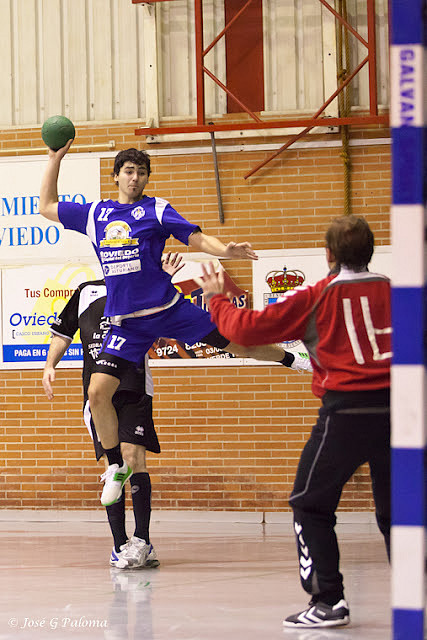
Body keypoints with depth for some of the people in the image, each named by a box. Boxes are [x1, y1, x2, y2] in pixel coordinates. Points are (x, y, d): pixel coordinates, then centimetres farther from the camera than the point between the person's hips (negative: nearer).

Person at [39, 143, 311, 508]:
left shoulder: (156, 210, 1)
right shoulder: (95, 214, 11)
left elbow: (197, 238, -5)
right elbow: (47, 207, 22)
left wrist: (226, 250, -25)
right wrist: (55, 159, 17)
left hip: (169, 310, -2)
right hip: (126, 323, 2)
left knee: (240, 345, -3)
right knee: (98, 392, -11)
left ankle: (293, 359, 28)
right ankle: (117, 468, 8)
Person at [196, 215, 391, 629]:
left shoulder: (315, 297, -1)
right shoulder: (392, 290, 7)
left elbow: (248, 329, 2)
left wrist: (216, 299, 18)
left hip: (347, 409, -4)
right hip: (394, 407, 4)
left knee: (311, 505, 8)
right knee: (394, 508, 15)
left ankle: (328, 601, 1)